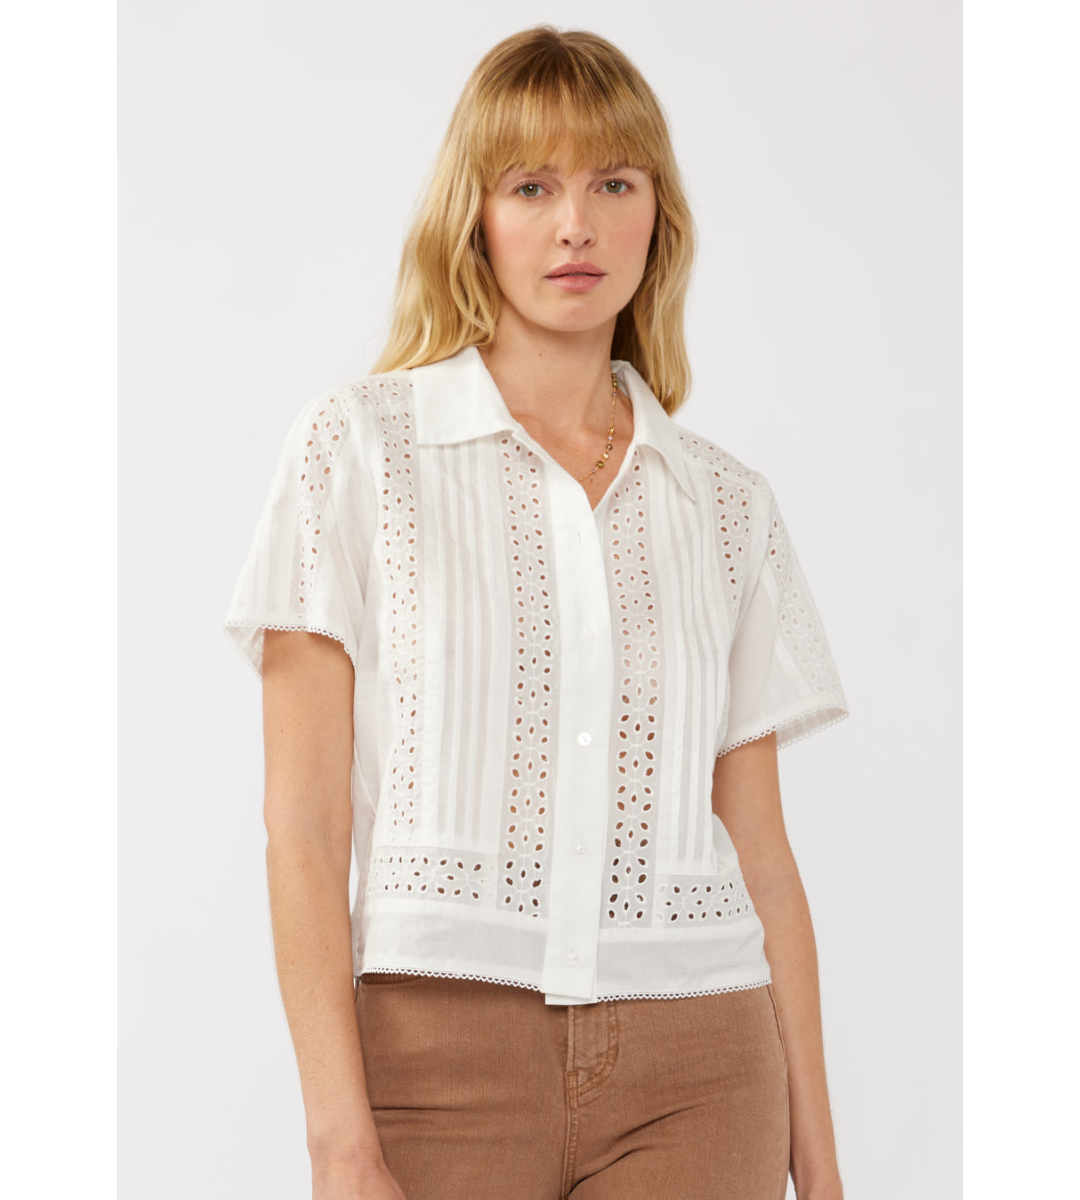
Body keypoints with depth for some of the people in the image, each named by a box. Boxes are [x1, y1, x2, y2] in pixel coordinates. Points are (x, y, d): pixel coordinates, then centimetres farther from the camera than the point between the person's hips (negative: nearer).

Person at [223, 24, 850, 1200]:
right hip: (441, 1049, -2)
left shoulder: (727, 504, 9)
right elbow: (301, 825, -4)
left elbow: (761, 855, 10)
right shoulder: (360, 441, 1)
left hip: (697, 1071, 2)